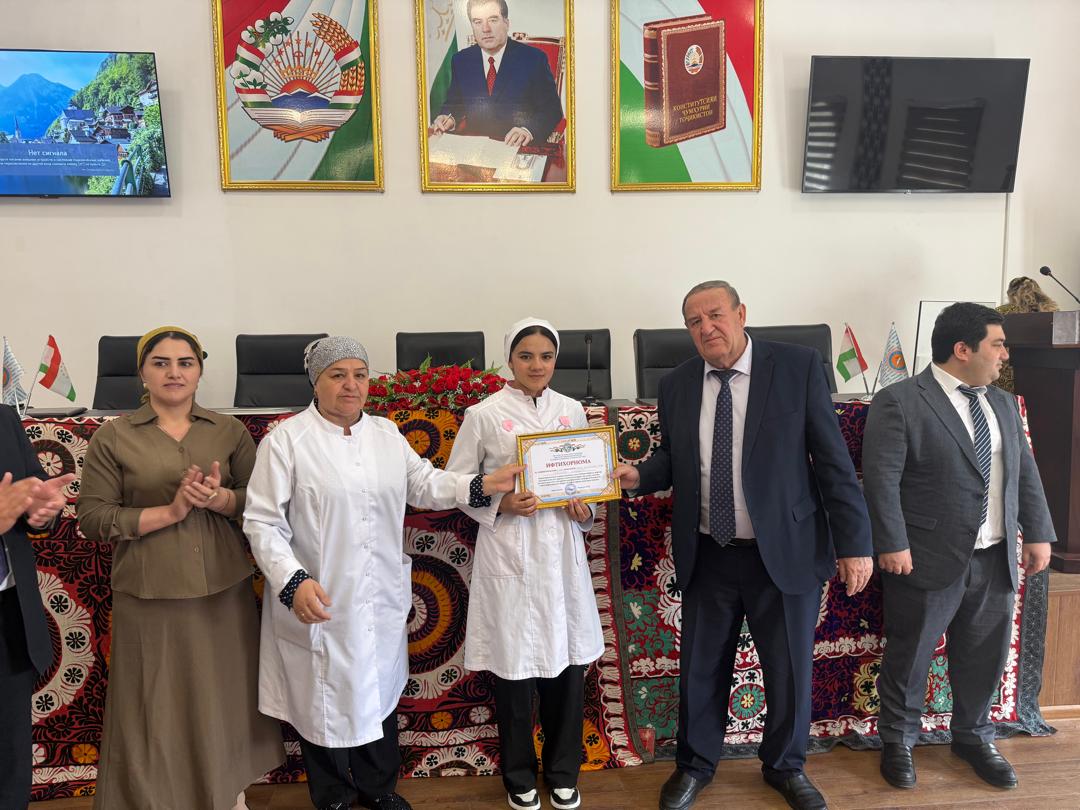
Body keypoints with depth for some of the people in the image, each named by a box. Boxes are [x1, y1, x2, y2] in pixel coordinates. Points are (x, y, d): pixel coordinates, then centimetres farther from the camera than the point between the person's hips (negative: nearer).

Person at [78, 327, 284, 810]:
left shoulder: (229, 431, 4)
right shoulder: (113, 438, -1)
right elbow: (93, 518, -6)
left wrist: (219, 499, -17)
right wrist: (171, 511, -17)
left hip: (223, 589, 2)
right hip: (149, 596, -2)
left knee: (225, 698, 13)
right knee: (157, 707, 7)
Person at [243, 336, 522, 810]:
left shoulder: (386, 434, 7)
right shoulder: (286, 440, -10)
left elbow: (425, 484, 10)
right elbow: (263, 522, -12)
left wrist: (482, 485, -4)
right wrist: (294, 581, -25)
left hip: (381, 599, 5)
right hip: (320, 602, -5)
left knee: (380, 693, 19)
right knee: (326, 701, 10)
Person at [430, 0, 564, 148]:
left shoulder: (535, 58, -1)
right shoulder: (460, 61, 10)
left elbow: (552, 109, -2)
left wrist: (528, 130, -22)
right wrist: (449, 118, -6)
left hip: (521, 149, -2)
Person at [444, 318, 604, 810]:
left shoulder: (571, 411, 6)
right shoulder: (484, 415, -4)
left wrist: (585, 509, -4)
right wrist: (499, 504, -15)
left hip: (562, 550, 3)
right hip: (509, 552, -3)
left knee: (569, 660, 9)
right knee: (515, 665, 6)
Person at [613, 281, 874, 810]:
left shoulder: (799, 366, -9)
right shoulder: (676, 385, 0)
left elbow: (832, 459, -8)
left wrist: (853, 543, -9)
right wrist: (638, 475, -11)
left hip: (785, 552, -2)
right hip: (707, 556, 2)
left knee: (790, 669, 15)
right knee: (700, 667, 15)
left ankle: (784, 766, 42)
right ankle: (695, 764, 40)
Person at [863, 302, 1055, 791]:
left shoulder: (1003, 404, 12)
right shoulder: (899, 401, -11)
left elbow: (1025, 473, 15)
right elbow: (881, 478, -15)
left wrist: (1037, 533, 9)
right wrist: (892, 545, -18)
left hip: (995, 560, 6)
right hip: (929, 560, -6)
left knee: (985, 656, 17)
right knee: (909, 655, 8)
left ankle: (973, 737, 38)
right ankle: (898, 741, 27)